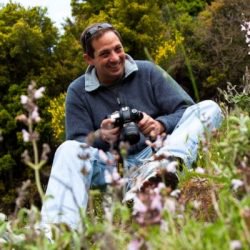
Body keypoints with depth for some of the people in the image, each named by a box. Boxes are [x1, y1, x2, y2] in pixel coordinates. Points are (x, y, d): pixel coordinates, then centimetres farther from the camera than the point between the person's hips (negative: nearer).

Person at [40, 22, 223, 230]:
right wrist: (100, 137, -19)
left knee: (209, 108, -20)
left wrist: (161, 125, -22)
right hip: (112, 165, 0)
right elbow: (77, 142, 4)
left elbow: (186, 110, 1)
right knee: (69, 150, -27)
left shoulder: (148, 72, 6)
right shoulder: (78, 92, 7)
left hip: (156, 154, 0)